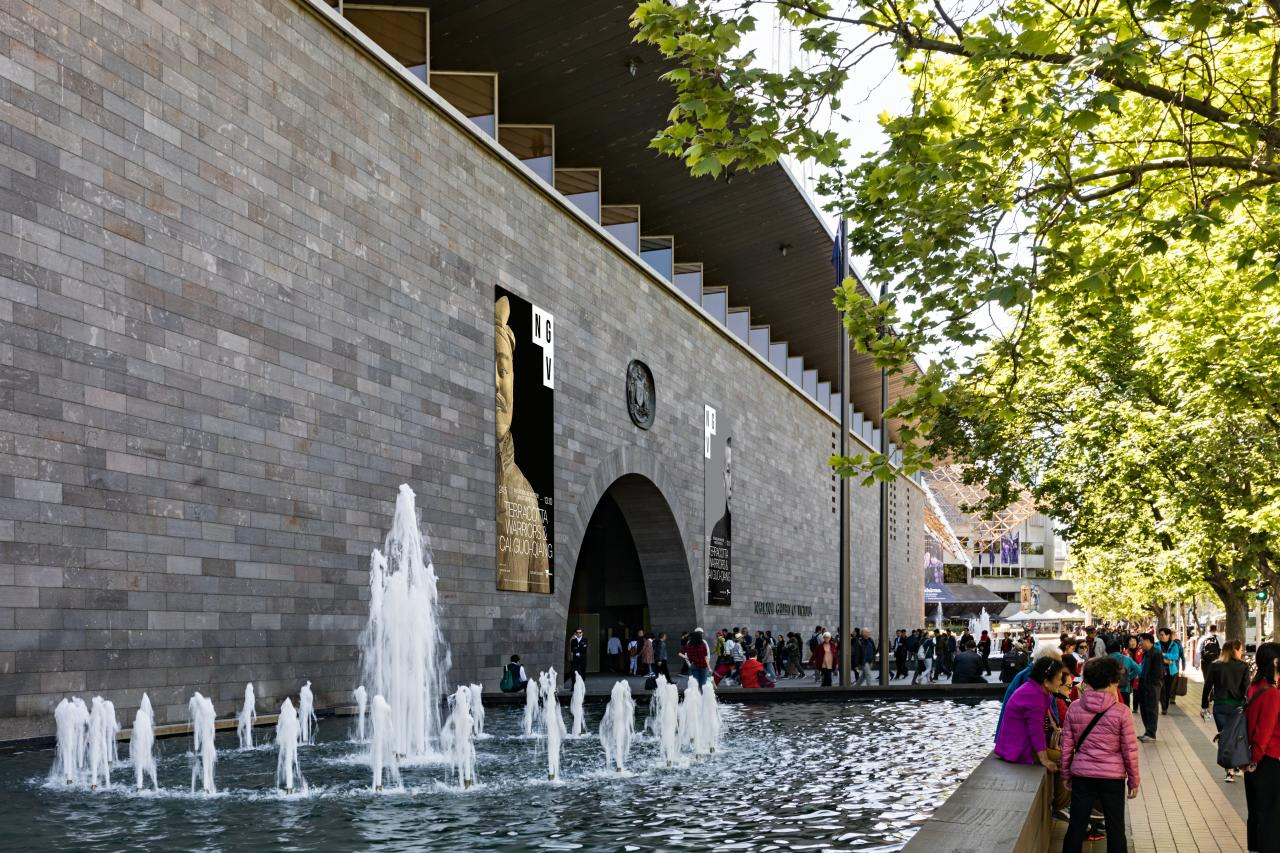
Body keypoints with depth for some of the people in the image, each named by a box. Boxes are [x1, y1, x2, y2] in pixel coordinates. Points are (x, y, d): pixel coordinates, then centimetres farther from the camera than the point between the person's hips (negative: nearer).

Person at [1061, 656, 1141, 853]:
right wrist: (1134, 779, 5)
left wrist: (1065, 774, 14)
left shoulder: (1074, 708, -3)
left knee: (1076, 825, 10)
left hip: (1082, 775, 2)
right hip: (1113, 777, -2)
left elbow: (1067, 745, 2)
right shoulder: (1121, 712, -11)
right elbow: (1130, 750, -6)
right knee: (1115, 828, 8)